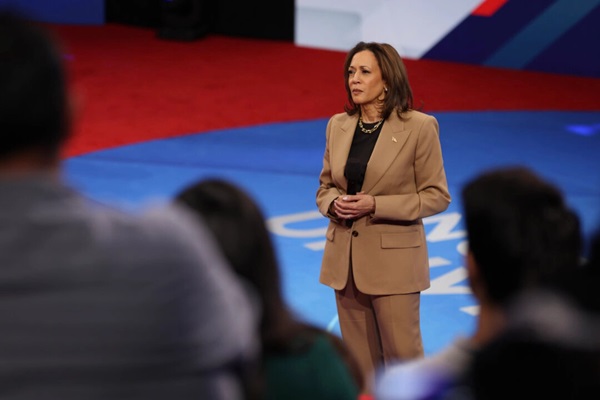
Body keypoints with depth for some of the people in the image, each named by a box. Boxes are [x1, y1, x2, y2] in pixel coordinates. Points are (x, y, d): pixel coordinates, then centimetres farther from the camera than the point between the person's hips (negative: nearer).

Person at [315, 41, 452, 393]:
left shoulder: (419, 127, -9)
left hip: (393, 258, -5)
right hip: (345, 257, 5)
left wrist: (375, 204, -19)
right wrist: (333, 203, -9)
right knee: (359, 362, 11)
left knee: (404, 359, -1)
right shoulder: (338, 126, 6)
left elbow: (437, 196, -8)